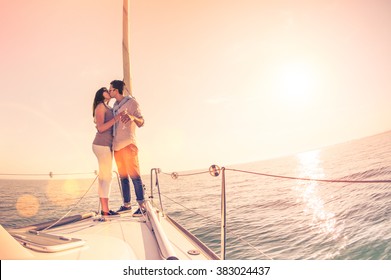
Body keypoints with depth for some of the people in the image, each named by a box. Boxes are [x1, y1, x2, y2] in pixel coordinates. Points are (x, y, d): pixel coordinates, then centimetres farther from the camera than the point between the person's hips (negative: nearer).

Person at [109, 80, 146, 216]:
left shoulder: (131, 102, -1)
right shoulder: (114, 106, 18)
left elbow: (141, 123, -10)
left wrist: (132, 117, -29)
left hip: (128, 144, -7)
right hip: (117, 146, 7)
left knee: (134, 175, -9)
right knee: (123, 177, 9)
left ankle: (142, 206, -6)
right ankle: (126, 204, 16)